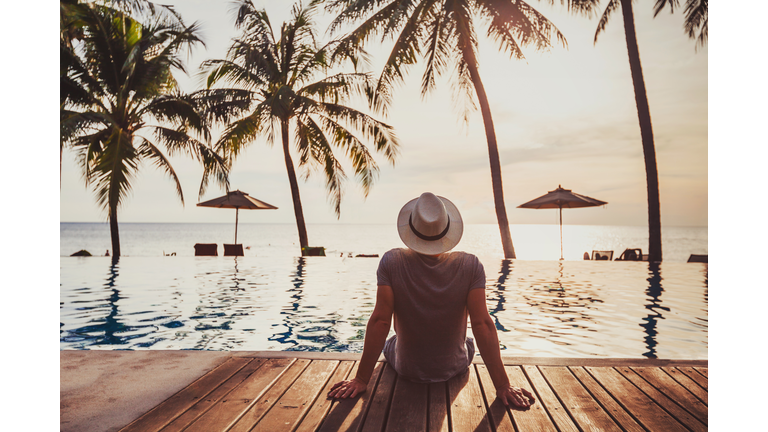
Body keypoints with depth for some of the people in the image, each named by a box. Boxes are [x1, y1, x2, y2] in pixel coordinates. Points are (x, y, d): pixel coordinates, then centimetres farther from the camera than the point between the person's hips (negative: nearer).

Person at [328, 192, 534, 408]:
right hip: (454, 369, 1)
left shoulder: (391, 262, -24)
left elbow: (379, 321, -23)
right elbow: (483, 324, -23)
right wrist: (503, 386, -15)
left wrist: (361, 380, -14)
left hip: (406, 370, 0)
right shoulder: (470, 266, -22)